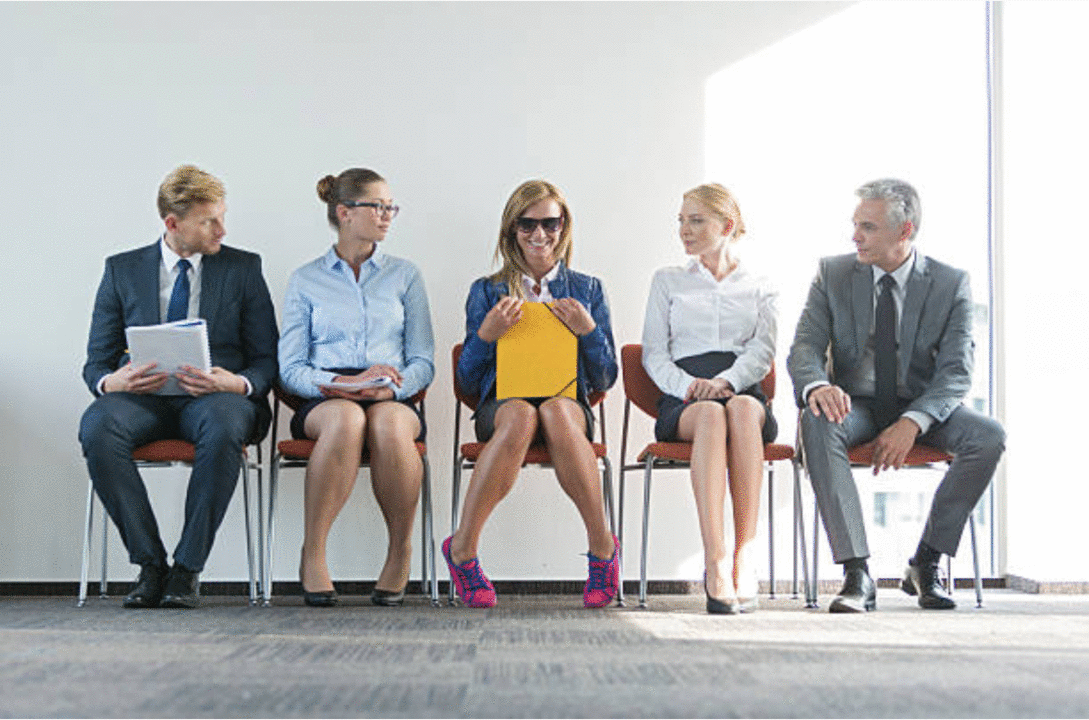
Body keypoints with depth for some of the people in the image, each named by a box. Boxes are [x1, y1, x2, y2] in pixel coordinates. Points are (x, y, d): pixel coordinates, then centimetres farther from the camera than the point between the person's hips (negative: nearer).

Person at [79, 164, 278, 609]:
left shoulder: (243, 268, 12)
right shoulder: (122, 270, 13)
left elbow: (267, 361, 8)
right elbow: (96, 362, 12)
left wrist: (235, 384, -16)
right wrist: (112, 382, -14)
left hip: (216, 397, -1)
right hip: (142, 398, 1)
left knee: (224, 426, -38)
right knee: (97, 426, -34)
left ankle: (187, 570, -26)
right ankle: (150, 564, -20)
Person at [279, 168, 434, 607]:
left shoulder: (404, 276, 18)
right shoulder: (305, 281, 14)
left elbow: (423, 363, 10)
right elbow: (291, 368, 4)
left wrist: (389, 389, -12)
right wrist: (342, 382, -15)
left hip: (394, 401, 1)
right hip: (323, 402, -1)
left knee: (389, 423, -37)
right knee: (346, 418, -39)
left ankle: (401, 551, -20)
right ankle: (312, 555, -29)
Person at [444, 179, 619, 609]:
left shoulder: (587, 290, 18)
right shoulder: (486, 291, 15)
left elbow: (605, 380, 13)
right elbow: (468, 383, 9)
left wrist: (588, 330, -3)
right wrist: (486, 334, -7)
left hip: (568, 401, 0)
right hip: (501, 402, 0)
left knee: (556, 413, -39)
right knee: (520, 415, -39)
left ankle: (602, 546, -26)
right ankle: (463, 548, -30)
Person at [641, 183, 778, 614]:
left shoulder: (758, 289, 22)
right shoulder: (667, 282, 23)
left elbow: (762, 353, 6)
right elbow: (654, 354, 12)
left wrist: (725, 381, -16)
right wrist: (688, 385, -10)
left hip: (743, 391, 0)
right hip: (683, 400, 0)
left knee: (744, 409, -39)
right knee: (710, 415, -39)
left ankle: (744, 559, -44)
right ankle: (715, 563, -50)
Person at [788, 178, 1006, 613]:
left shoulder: (951, 284, -4)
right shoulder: (833, 274, -1)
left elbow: (956, 372, -10)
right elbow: (804, 349, -7)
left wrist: (912, 422, -29)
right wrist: (817, 386, -33)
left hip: (922, 407, 1)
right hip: (855, 405, 0)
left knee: (989, 437, -27)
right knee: (816, 423, -35)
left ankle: (925, 564, -12)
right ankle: (856, 573, -36)